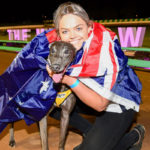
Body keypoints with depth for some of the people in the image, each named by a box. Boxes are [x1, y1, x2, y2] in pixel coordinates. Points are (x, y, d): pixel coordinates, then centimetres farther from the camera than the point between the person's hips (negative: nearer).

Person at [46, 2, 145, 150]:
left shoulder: (106, 53, -35)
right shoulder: (65, 43, -17)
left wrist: (70, 81, -37)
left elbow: (100, 104, -28)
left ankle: (134, 137, 9)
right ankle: (91, 133, 12)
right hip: (89, 94, 7)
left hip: (118, 104, -6)